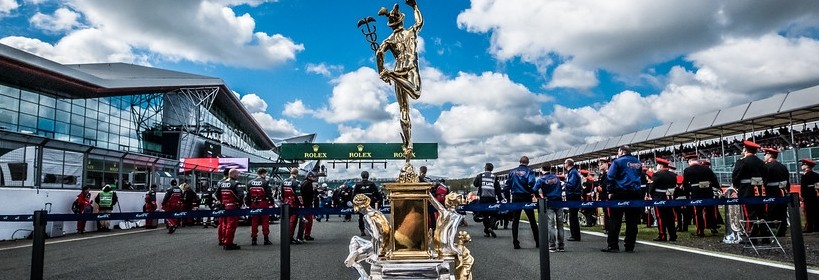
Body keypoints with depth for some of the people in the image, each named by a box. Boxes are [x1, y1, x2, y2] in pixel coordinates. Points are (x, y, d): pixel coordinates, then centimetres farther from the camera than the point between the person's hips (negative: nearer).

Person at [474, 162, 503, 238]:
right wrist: (500, 198, 9)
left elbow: (475, 184, 14)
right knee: (493, 214, 7)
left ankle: (486, 231, 12)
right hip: (492, 198, -1)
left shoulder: (480, 176, 3)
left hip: (482, 198, 1)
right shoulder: (494, 177, 3)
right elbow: (498, 189, 2)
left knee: (485, 214, 10)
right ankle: (490, 227, -16)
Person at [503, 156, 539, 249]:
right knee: (532, 220, 10)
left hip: (515, 198, 2)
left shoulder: (512, 172, 5)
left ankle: (515, 243, 4)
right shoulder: (529, 171, -5)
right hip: (526, 198, -2)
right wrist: (536, 193, -7)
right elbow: (531, 184, -19)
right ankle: (537, 242, 15)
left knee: (515, 221, 7)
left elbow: (508, 185, 2)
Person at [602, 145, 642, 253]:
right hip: (635, 194, 5)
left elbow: (611, 177, -10)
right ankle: (630, 246, 9)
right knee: (632, 221, 7)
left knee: (615, 220, -3)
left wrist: (610, 191, -6)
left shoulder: (617, 161, -5)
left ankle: (613, 245, -5)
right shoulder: (638, 162, 14)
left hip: (620, 193, -5)